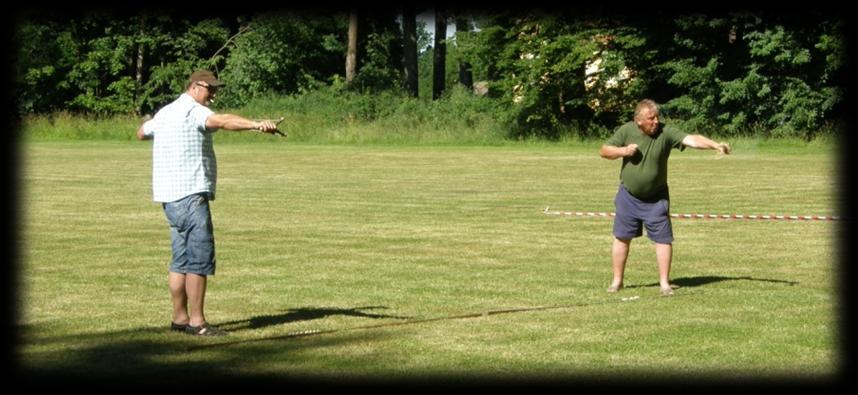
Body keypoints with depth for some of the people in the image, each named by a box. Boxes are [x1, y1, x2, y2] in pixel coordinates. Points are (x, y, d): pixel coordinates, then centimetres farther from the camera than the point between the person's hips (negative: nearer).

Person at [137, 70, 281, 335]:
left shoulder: (165, 113, 19)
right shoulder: (192, 111, -10)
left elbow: (141, 132, 38)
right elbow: (222, 121, -30)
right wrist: (256, 124, -44)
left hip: (170, 197, 10)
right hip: (190, 195, -10)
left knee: (182, 259, 15)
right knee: (200, 258, -10)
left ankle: (180, 318, 19)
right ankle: (196, 322, -12)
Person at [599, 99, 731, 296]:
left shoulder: (666, 132, -16)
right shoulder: (626, 131, -10)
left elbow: (692, 139, -27)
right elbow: (604, 151, -1)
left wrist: (715, 145, -41)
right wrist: (622, 151, -19)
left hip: (656, 199, -1)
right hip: (628, 196, 1)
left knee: (663, 239, -2)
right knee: (622, 237, 8)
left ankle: (664, 283, 7)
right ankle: (617, 281, 20)